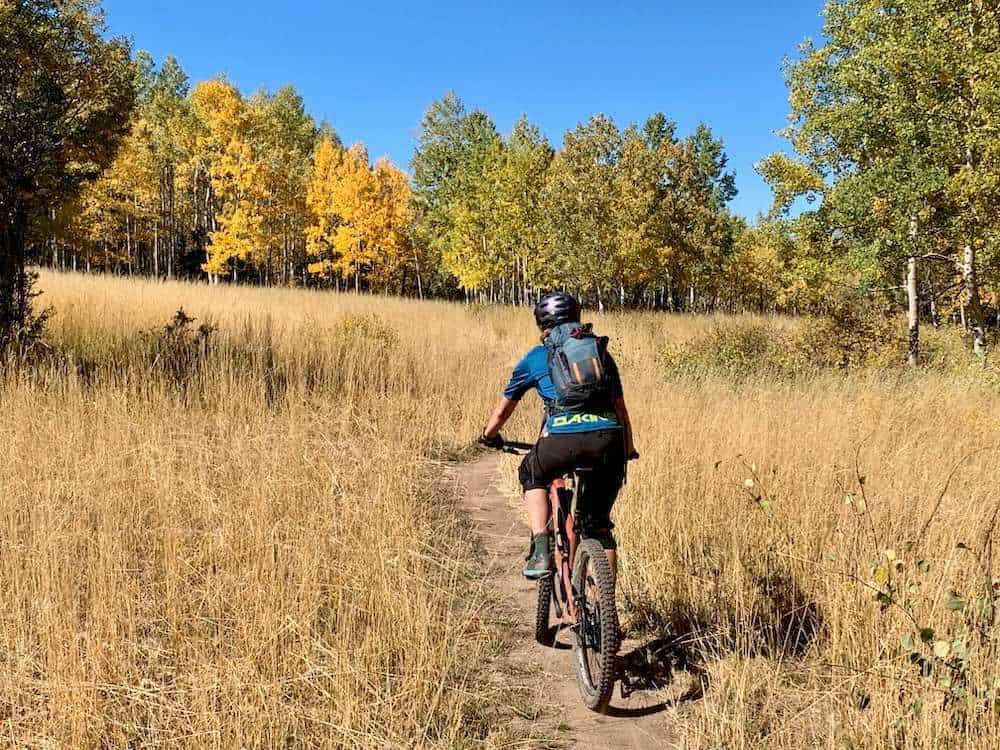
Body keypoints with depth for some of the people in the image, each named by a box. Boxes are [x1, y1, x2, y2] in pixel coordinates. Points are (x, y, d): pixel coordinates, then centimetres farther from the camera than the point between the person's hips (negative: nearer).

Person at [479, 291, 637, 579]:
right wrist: (628, 451, 43)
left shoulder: (536, 357, 19)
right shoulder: (601, 352, 25)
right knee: (598, 523, 20)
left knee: (532, 476, 30)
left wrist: (488, 436, 48)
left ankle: (541, 551, 15)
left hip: (563, 439, -2)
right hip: (608, 439, 3)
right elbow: (620, 408, 30)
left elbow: (504, 408, 30)